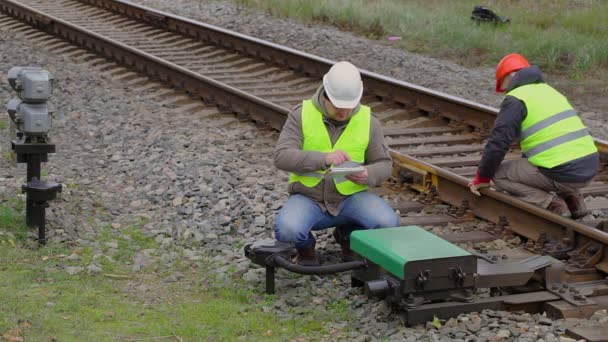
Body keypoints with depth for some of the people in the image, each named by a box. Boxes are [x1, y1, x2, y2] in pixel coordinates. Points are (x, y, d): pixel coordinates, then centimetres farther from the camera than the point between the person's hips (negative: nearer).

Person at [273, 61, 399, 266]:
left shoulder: (368, 121, -5)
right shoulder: (301, 115, -11)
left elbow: (383, 165, 0)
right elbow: (282, 157, -21)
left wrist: (367, 175, -25)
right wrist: (324, 158, -38)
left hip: (349, 197, 2)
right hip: (308, 198, -2)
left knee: (387, 223, -27)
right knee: (288, 231, -34)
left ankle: (348, 234, 8)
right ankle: (305, 244, 5)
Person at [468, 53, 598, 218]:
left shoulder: (516, 99, -3)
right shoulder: (549, 91, 23)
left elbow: (498, 142, -8)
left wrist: (482, 178, 6)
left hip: (563, 174, -8)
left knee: (499, 174, 9)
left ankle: (551, 204, -5)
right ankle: (572, 198, 14)